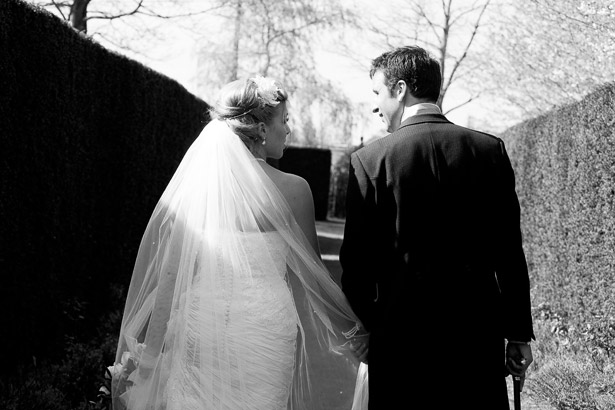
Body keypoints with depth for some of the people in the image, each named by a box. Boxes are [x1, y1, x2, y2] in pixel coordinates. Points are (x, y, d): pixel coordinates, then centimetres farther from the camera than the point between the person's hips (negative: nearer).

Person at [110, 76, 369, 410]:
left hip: (201, 323, 2)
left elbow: (170, 273, -2)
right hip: (266, 329, -2)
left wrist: (145, 346, 6)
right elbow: (309, 271, 0)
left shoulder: (193, 182, -2)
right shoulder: (292, 189, -7)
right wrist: (354, 325, 14)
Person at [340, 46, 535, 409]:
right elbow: (510, 251, 1)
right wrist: (519, 334, 8)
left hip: (403, 330, -2)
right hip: (479, 331, 3)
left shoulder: (371, 160, -7)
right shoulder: (490, 149, 1)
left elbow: (358, 258, -6)